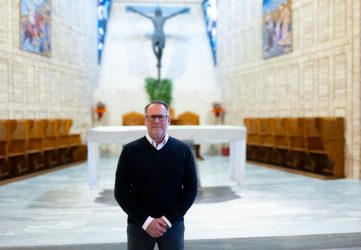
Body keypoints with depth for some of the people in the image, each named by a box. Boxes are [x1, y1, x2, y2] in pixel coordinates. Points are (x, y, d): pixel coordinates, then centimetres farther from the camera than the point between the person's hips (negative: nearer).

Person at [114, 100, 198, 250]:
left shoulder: (183, 150, -1)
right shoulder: (130, 150, -4)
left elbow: (191, 189, -1)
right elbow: (121, 192, -4)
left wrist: (168, 219, -9)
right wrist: (146, 221, -11)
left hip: (174, 225, 1)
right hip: (139, 226, 0)